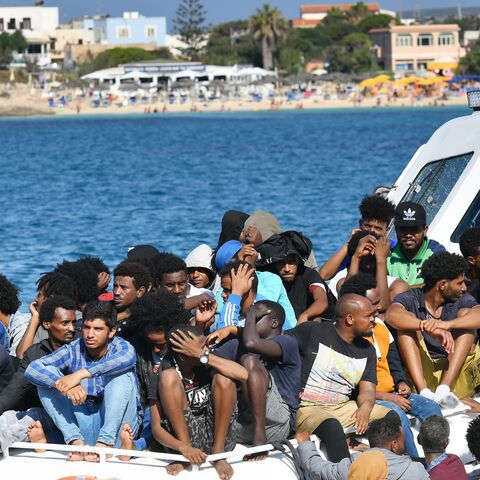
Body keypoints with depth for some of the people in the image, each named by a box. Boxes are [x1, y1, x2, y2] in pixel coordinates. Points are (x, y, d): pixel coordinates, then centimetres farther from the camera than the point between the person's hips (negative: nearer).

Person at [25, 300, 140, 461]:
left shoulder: (119, 346, -7)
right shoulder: (73, 350, -2)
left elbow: (127, 357, -35)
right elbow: (32, 369, -14)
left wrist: (81, 374, -42)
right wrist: (64, 385, -34)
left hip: (117, 421, -3)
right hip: (82, 421, 3)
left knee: (122, 375, -24)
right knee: (48, 378, -11)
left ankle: (106, 442, -33)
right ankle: (77, 442, -27)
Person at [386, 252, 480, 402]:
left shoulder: (462, 300, 4)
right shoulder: (411, 299, -3)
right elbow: (392, 315, -27)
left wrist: (448, 324, -38)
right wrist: (428, 327, -42)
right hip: (421, 373, -1)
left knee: (465, 313, -11)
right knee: (408, 319, -16)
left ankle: (444, 388, -29)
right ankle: (424, 392, -35)